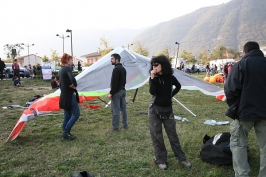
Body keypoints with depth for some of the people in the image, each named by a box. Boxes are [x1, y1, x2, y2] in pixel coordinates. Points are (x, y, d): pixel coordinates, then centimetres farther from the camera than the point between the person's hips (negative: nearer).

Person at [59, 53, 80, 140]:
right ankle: (66, 132, 0)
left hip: (64, 95, 9)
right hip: (69, 95, -9)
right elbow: (72, 79, -34)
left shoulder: (61, 69, 13)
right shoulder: (67, 68, -16)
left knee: (67, 115, 15)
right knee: (76, 114, -2)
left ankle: (65, 133, 20)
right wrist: (74, 85, -15)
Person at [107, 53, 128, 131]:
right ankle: (125, 125, 18)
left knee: (115, 110, -3)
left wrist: (111, 93, -18)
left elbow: (114, 82, -21)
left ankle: (115, 127, 2)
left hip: (116, 92, -10)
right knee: (123, 108, 12)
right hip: (123, 90, 10)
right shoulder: (123, 68, 14)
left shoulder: (116, 69, -16)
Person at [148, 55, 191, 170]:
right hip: (155, 109, -1)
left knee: (173, 134, 9)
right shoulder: (154, 78, -5)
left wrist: (171, 95, 8)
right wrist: (152, 77, -26)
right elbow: (152, 92, -23)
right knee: (156, 136, 5)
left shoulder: (170, 77, -2)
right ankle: (160, 160, 17)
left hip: (168, 109, 1)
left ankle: (181, 157, 22)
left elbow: (178, 86, 19)